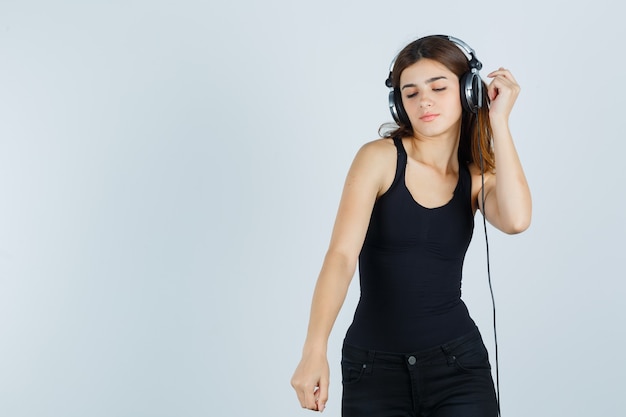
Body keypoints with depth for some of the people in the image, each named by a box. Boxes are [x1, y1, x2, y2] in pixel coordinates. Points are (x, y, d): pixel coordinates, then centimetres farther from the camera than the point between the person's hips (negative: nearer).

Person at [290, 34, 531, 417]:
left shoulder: (477, 177, 4)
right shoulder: (379, 158, -6)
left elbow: (516, 219, -19)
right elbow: (341, 256, -17)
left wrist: (498, 120, -11)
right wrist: (315, 351, -29)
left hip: (457, 361, 2)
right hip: (372, 367, -2)